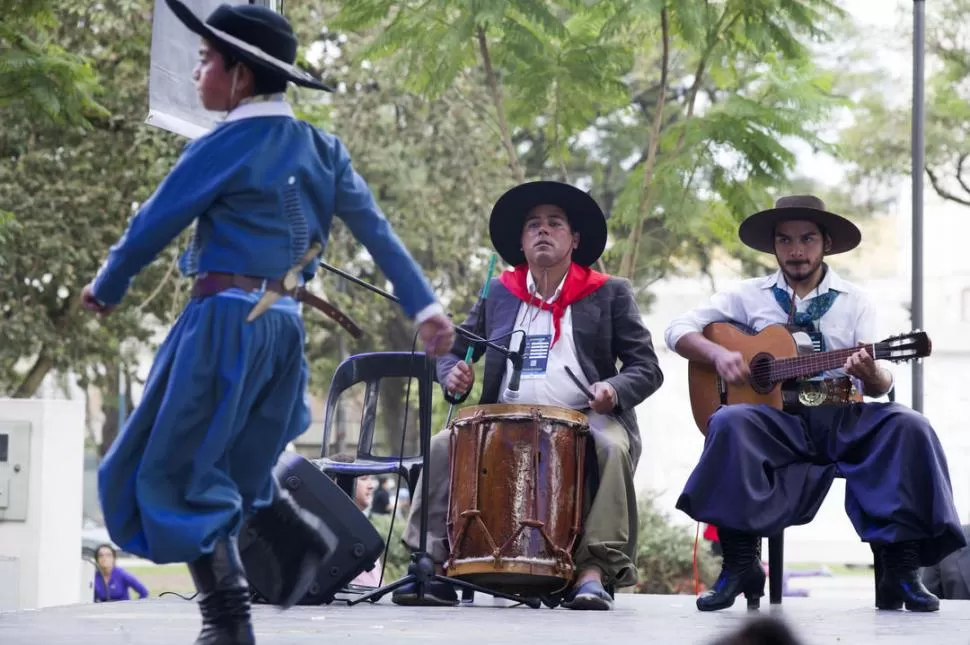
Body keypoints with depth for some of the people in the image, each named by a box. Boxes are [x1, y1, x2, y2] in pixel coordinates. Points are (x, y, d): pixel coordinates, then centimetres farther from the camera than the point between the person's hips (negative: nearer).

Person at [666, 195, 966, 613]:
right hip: (776, 418, -1)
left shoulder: (854, 302, 13)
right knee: (728, 422, -34)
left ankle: (900, 569, -26)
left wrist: (871, 374, -22)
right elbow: (678, 330, 10)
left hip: (842, 418, 1)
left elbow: (880, 385, 4)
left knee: (908, 428, -28)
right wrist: (719, 354, -10)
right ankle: (740, 565, -29)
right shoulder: (750, 296, 13)